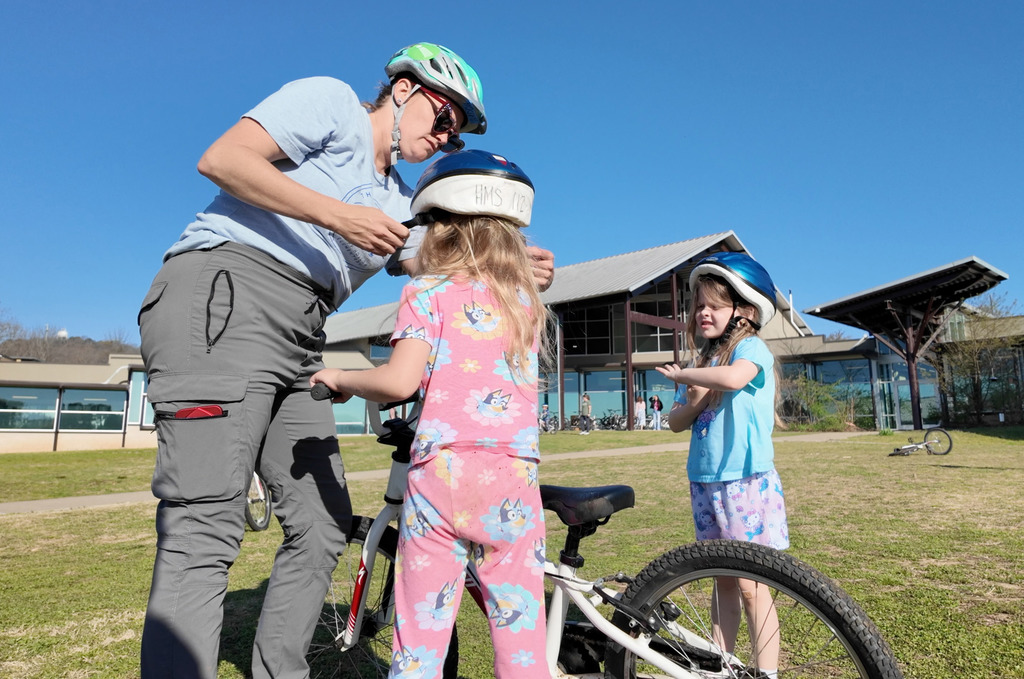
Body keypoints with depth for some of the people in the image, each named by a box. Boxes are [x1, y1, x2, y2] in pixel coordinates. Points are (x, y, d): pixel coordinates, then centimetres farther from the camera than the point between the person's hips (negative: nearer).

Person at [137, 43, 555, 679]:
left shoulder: (402, 201, 25)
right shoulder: (332, 101, 3)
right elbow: (222, 158, -9)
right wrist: (340, 215, -16)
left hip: (297, 345, 8)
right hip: (227, 296, -8)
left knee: (323, 527, 6)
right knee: (206, 533, -15)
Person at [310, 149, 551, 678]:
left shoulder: (428, 292, 1)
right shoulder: (527, 303, 14)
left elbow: (400, 381, -11)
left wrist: (341, 378, 7)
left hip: (443, 473, -3)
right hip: (515, 477, 4)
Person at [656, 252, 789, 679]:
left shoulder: (750, 347, -7)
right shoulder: (704, 359, 11)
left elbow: (733, 377, -32)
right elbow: (675, 422, 8)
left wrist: (681, 374, -17)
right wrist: (694, 401, -13)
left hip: (747, 481, -6)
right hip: (705, 482, 6)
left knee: (750, 585, -1)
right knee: (722, 580, 15)